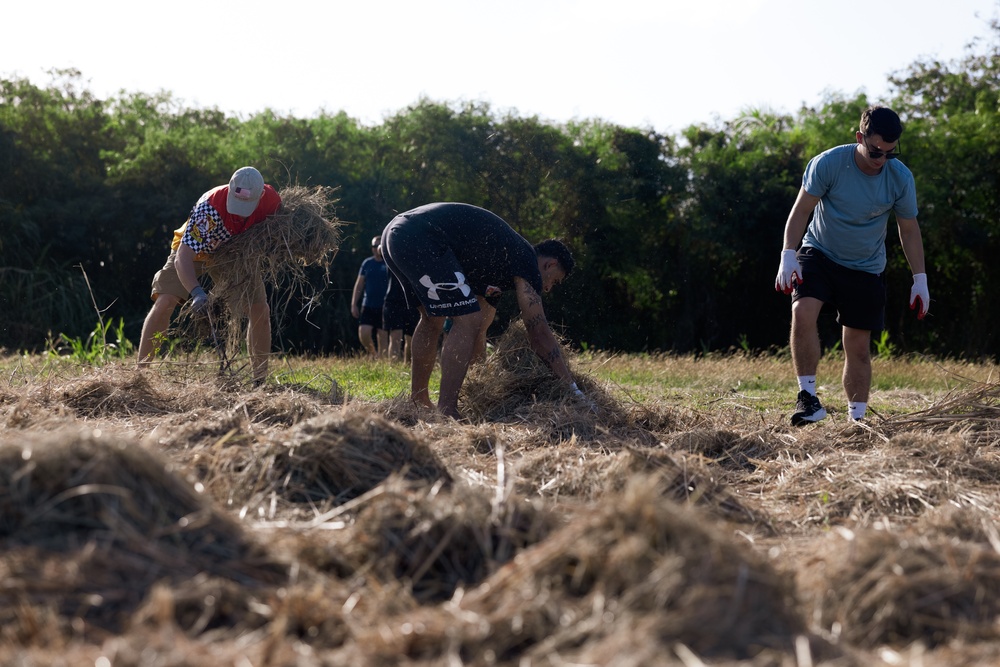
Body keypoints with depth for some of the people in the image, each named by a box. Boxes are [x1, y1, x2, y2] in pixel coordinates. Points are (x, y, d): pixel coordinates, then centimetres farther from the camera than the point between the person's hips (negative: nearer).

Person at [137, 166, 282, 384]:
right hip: (194, 249, -3)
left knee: (260, 310, -6)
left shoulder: (271, 200, -29)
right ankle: (140, 371, -12)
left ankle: (261, 379, 7)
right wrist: (197, 292, -60)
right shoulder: (209, 208, -42)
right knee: (164, 303, -19)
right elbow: (183, 257, -46)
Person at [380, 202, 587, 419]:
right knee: (468, 321, -7)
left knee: (433, 319, 26)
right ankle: (445, 412, -8)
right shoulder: (526, 260, 3)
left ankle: (417, 402, 33)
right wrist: (574, 391, 0)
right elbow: (539, 333, -2)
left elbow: (480, 329, 35)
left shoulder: (499, 265, 29)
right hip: (421, 237, -10)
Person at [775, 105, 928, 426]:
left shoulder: (900, 178, -11)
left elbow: (908, 228, 2)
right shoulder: (827, 164, -19)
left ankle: (857, 418, 15)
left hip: (866, 269, 2)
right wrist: (788, 254, -21)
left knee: (858, 348, 3)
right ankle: (808, 396, -22)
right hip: (819, 255, -2)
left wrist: (920, 280, 2)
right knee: (803, 312, -28)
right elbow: (802, 209, -10)